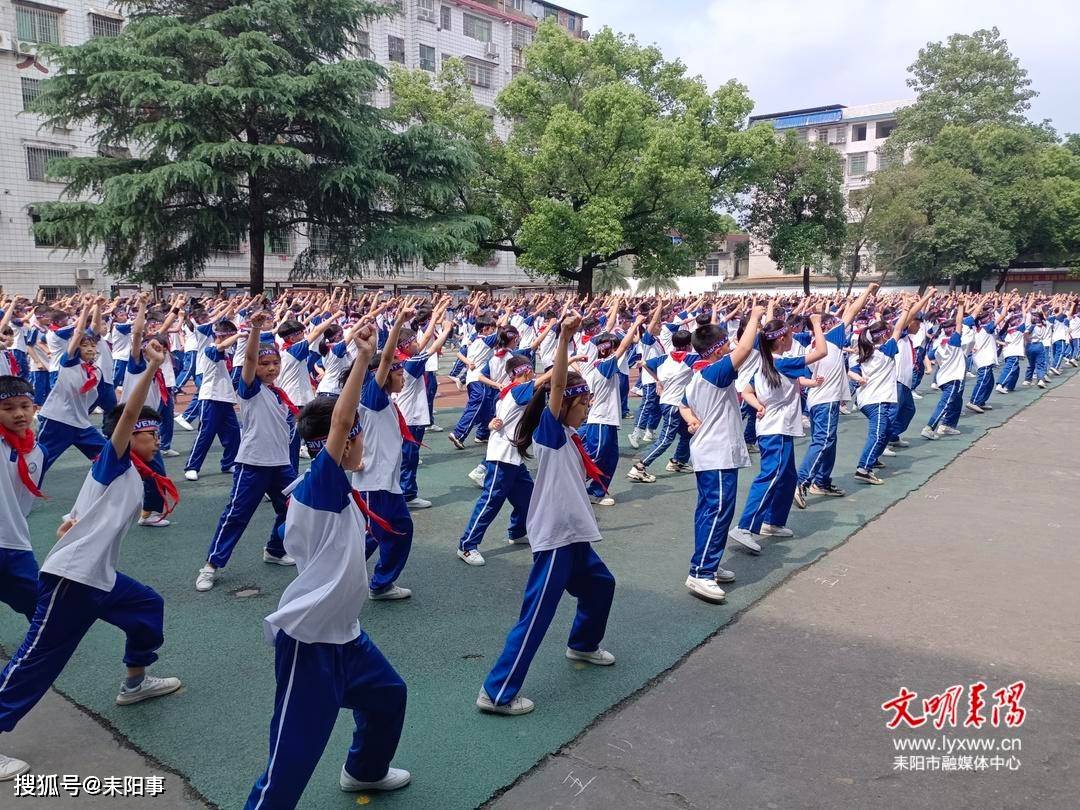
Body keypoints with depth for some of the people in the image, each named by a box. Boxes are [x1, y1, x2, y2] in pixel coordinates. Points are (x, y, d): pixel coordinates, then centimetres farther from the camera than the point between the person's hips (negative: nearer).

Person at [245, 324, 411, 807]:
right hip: (308, 640, -10)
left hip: (344, 632, 10)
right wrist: (363, 358, -31)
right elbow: (338, 420, -33)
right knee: (295, 752, -1)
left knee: (388, 696, 26)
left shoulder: (335, 491, 5)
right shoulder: (318, 482, -20)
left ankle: (364, 771, 50)